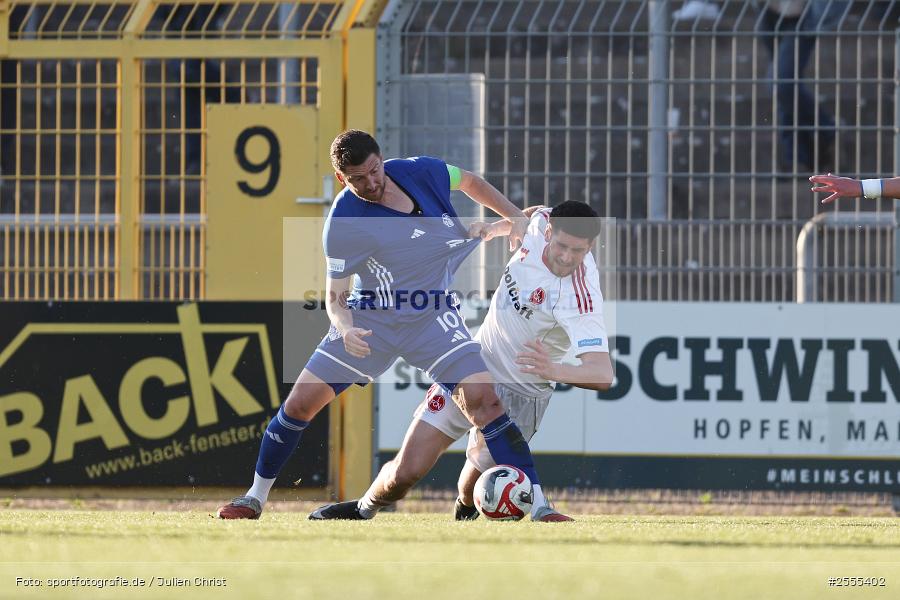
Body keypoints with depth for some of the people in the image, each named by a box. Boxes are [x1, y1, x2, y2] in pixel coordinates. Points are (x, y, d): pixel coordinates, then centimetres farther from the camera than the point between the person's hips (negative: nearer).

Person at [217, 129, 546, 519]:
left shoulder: (421, 173, -8)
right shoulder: (343, 224, -18)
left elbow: (470, 182, 14)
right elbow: (335, 294, -12)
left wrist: (514, 216, 8)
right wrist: (344, 328, -33)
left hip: (432, 315, 1)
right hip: (370, 316, -1)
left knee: (481, 397, -20)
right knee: (302, 400, -6)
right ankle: (255, 497, 15)